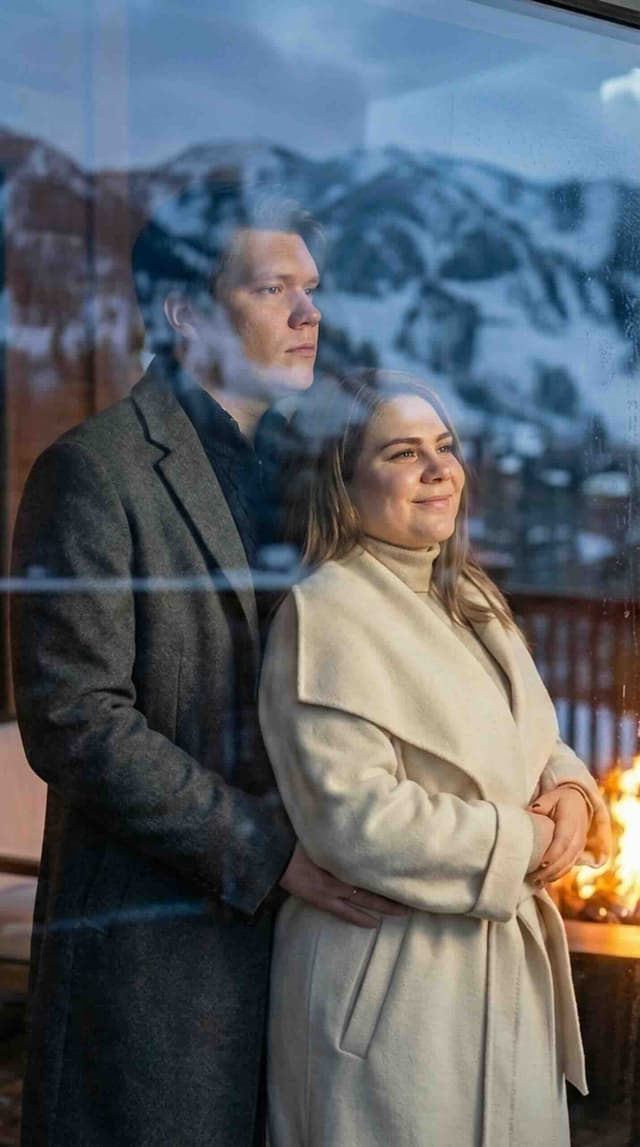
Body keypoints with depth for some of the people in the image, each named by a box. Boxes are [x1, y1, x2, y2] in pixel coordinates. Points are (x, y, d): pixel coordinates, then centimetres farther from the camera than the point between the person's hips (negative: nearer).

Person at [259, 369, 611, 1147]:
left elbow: (531, 746, 17)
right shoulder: (328, 615, -17)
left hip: (508, 966, 8)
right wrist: (521, 841, -16)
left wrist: (569, 791, -6)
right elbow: (354, 819, -24)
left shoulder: (470, 602, 11)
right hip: (392, 986, -8)